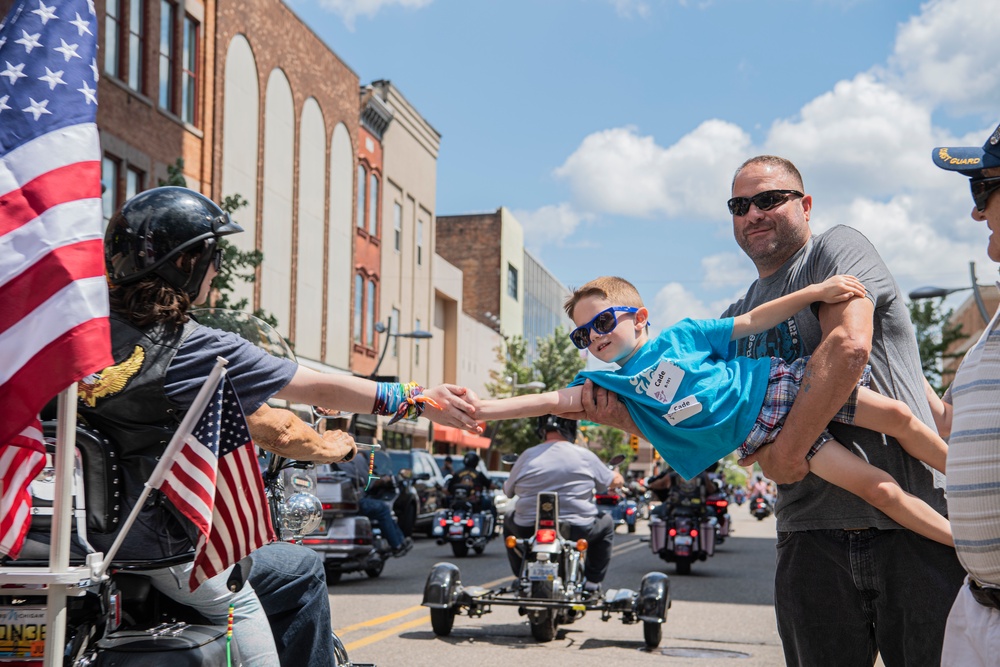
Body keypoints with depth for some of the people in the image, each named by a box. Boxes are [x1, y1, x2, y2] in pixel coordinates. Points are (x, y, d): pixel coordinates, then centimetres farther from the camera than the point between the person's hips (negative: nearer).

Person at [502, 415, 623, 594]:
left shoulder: (528, 456, -2)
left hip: (528, 531, 1)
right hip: (576, 530, -1)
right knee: (606, 523, 28)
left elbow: (508, 490, 9)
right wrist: (618, 477, 34)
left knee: (509, 520, 33)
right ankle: (592, 581, 21)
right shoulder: (585, 456, -3)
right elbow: (614, 482, 9)